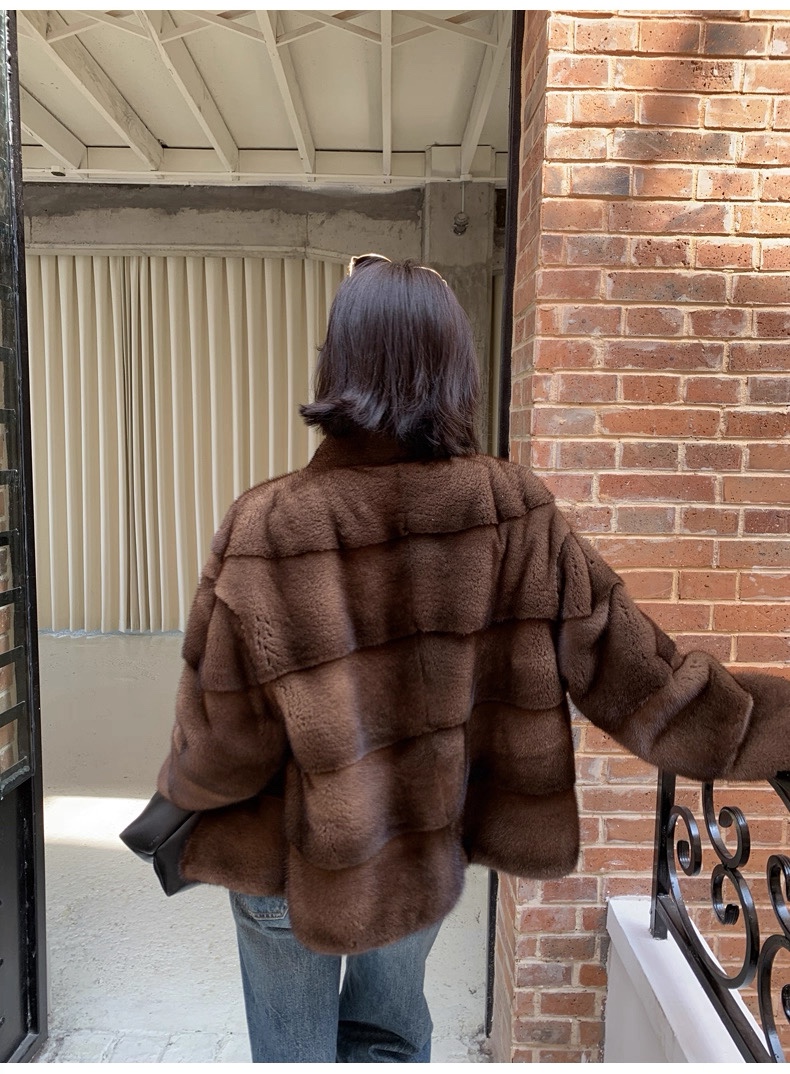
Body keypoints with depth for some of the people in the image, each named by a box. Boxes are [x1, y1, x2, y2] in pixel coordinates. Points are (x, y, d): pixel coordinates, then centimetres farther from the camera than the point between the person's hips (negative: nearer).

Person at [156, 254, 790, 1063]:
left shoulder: (266, 532, -28)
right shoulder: (518, 518, -20)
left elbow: (219, 750, -19)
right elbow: (643, 684, -16)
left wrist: (172, 806, 3)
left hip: (296, 872, -2)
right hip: (433, 859, 3)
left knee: (295, 1049, 28)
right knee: (392, 1034, 32)